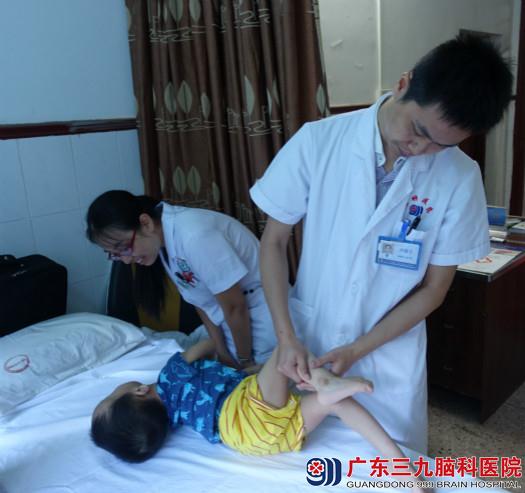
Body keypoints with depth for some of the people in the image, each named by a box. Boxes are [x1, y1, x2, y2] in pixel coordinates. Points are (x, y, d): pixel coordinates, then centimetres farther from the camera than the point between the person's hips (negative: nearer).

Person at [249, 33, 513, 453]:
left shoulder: (460, 178, -14)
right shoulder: (317, 142, -16)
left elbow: (433, 289, -6)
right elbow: (273, 241, -8)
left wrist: (358, 350, -13)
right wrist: (286, 337, -15)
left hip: (391, 361, 0)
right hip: (308, 346, 1)